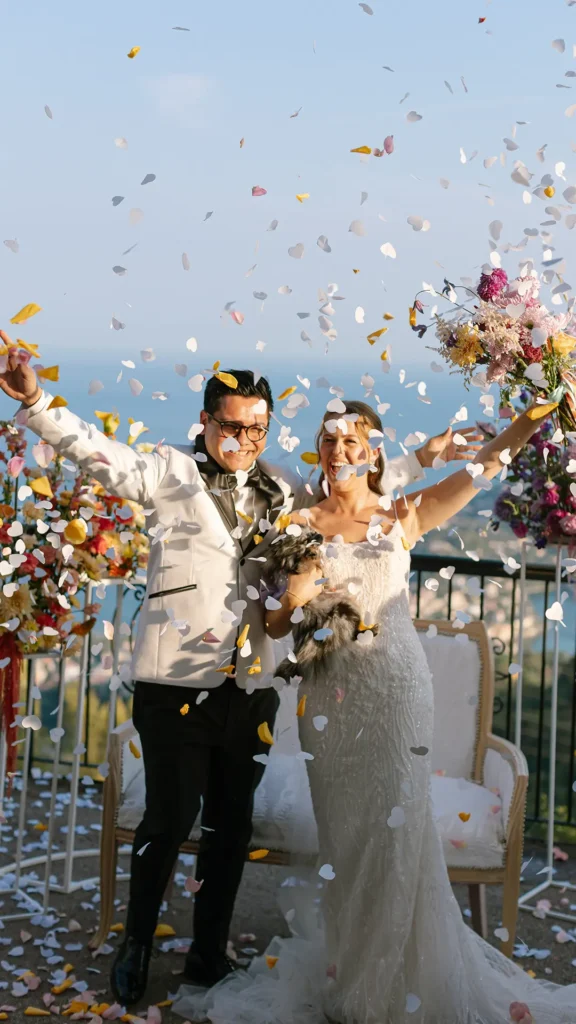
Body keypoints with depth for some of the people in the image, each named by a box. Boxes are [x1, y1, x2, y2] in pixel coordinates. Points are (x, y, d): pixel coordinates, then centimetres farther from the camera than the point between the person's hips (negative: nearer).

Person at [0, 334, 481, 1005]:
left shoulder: (281, 491, 14)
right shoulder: (170, 472, 0)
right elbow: (100, 453, -12)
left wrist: (420, 461, 28)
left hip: (251, 686, 5)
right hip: (176, 684, -5)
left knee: (232, 825, 12)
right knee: (170, 818, 0)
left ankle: (210, 952, 27)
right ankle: (136, 945, 23)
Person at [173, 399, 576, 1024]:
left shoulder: (403, 517, 6)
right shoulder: (301, 525, 8)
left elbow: (486, 464, -3)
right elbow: (275, 626, 5)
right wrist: (294, 601, -14)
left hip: (395, 685, -1)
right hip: (328, 688, 1)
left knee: (396, 824, -4)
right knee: (341, 830, 5)